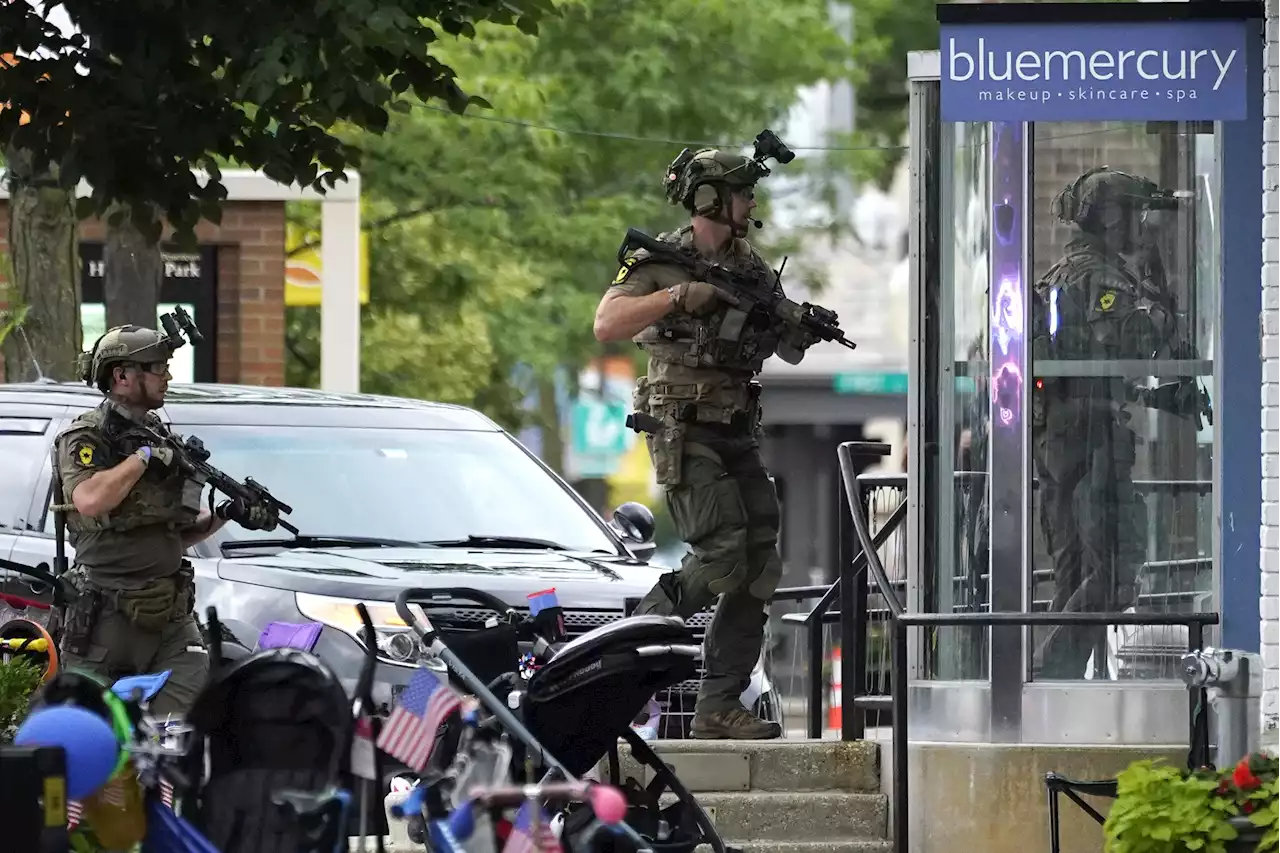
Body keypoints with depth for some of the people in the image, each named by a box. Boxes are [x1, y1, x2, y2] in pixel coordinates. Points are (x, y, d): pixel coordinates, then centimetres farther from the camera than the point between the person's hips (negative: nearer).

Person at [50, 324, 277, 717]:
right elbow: (90, 501, -28)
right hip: (106, 618, -6)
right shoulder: (85, 438, -7)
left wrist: (226, 514, 6)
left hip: (170, 615, 6)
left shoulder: (160, 438, 17)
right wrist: (144, 456, -18)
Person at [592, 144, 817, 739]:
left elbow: (790, 354, 22)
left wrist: (801, 332, -2)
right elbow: (607, 325, -18)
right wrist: (679, 295, -23)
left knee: (759, 567, 0)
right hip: (685, 435, -7)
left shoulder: (752, 268, 16)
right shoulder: (662, 262, -4)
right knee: (723, 552, -21)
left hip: (738, 435, 7)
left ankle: (719, 705, 3)